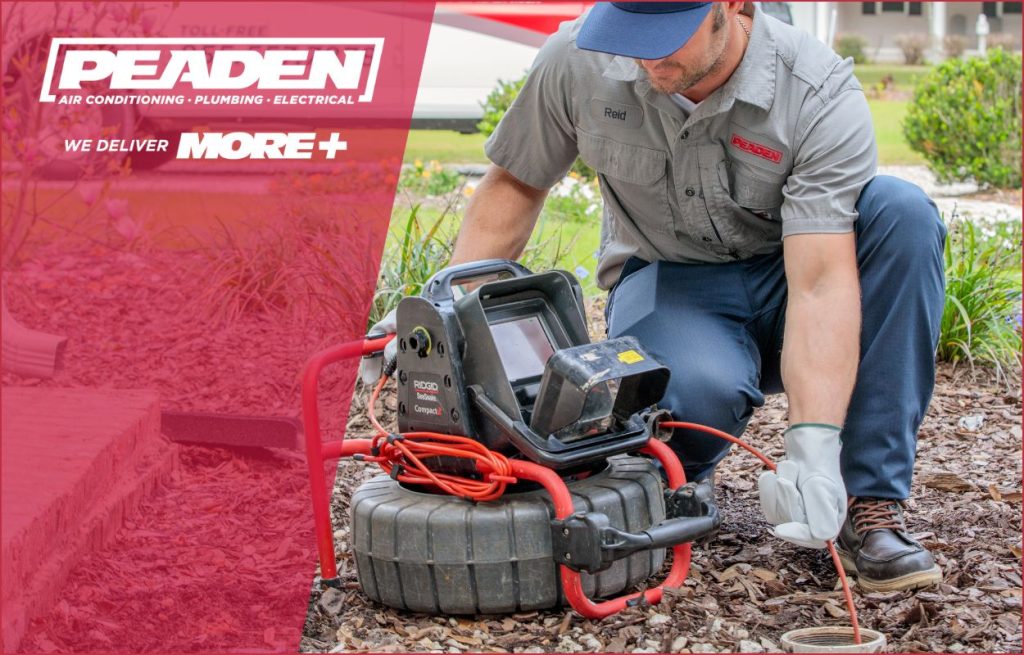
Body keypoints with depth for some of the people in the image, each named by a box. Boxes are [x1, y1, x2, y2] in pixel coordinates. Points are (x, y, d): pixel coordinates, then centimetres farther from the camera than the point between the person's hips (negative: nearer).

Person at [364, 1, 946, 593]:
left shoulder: (820, 94, -26)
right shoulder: (578, 61, -17)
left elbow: (821, 283, -34)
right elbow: (515, 185, 1)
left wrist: (814, 449, -45)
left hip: (782, 278, 1)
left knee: (902, 213, -32)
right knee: (701, 388, -38)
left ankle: (868, 500, -23)